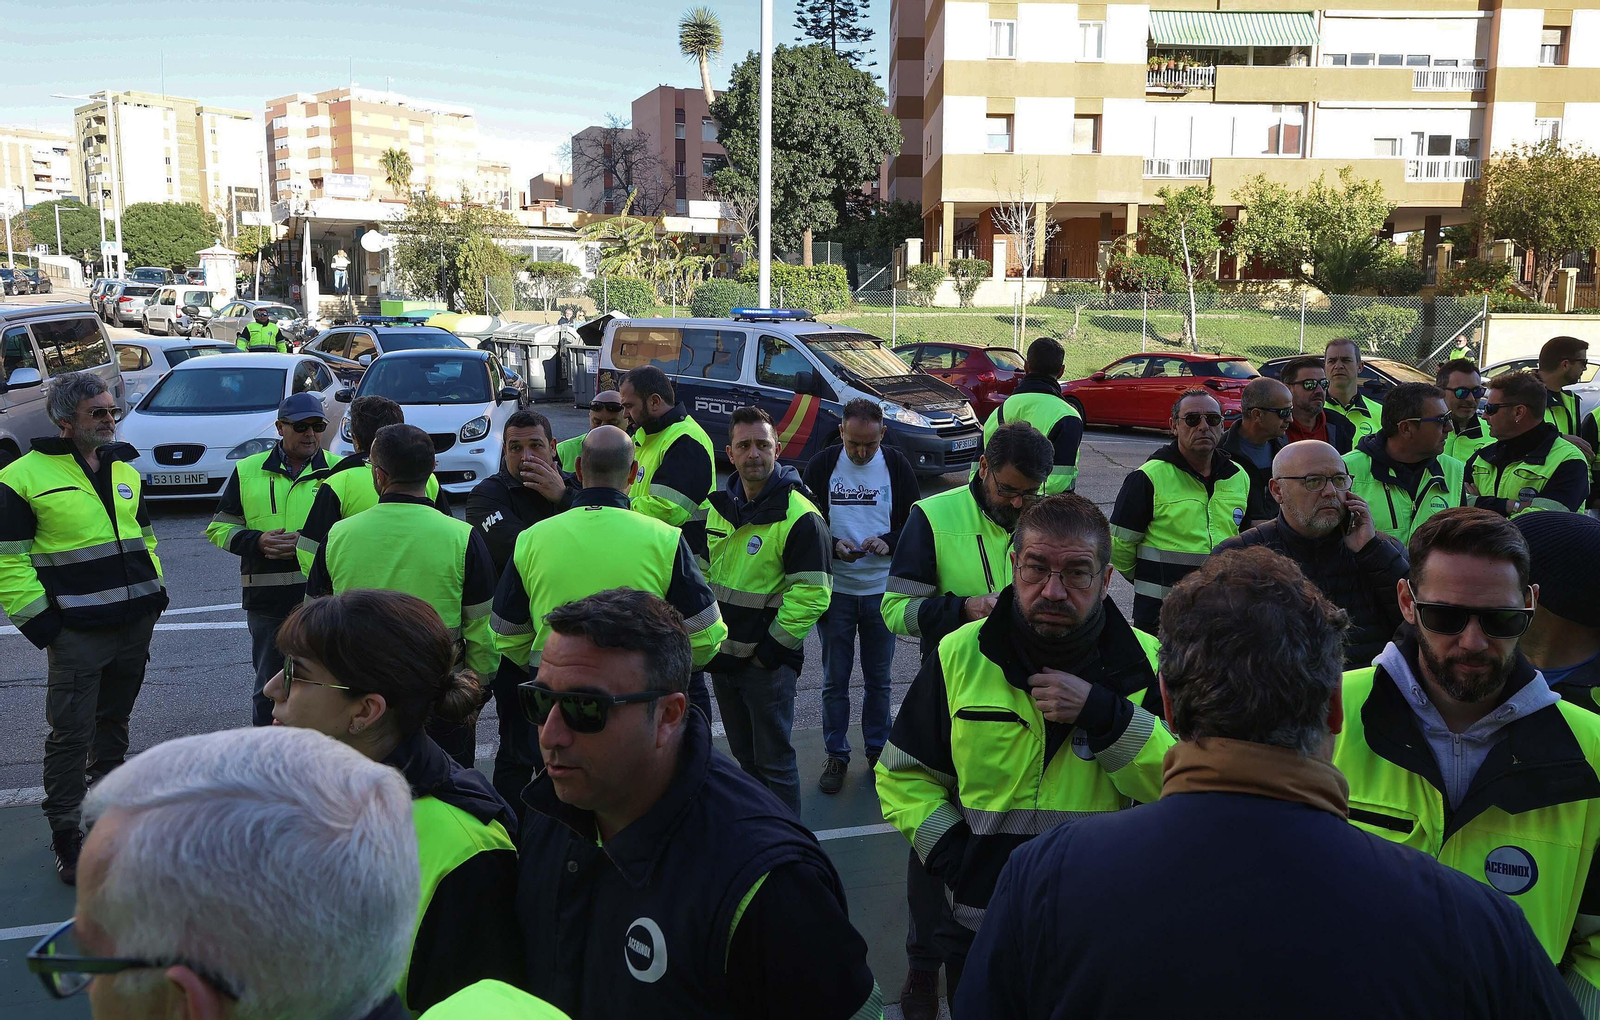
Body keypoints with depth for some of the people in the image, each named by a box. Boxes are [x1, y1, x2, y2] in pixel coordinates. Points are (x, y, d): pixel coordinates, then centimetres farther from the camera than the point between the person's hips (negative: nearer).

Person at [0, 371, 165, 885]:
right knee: (71, 735, -1)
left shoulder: (125, 469, 12)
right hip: (76, 631, -6)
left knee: (115, 720, 19)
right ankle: (66, 835, 11)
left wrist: (154, 592, 15)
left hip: (135, 624, 6)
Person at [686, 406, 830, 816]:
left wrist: (772, 649, -17)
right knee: (743, 754, 21)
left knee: (774, 760, 4)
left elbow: (812, 594, -19)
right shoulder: (720, 505, 6)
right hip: (722, 655, 7)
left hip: (767, 662, -7)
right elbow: (703, 569, 17)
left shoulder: (799, 515, -16)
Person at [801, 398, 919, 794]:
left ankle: (877, 750, 28)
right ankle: (836, 755, 22)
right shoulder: (821, 465, -5)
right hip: (835, 590, 0)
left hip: (882, 591, 0)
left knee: (878, 679, 12)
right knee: (835, 679, 8)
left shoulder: (897, 466, -3)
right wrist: (834, 546, -19)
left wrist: (889, 542, -18)